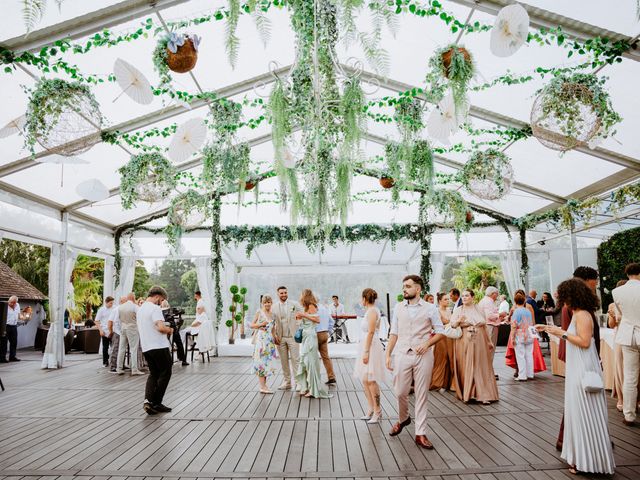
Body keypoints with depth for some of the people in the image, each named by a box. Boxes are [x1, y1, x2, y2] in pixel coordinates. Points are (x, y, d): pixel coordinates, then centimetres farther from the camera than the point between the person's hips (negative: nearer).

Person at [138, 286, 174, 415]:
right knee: (165, 374, 4)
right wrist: (170, 330, -4)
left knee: (153, 374, 13)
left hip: (146, 347, 8)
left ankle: (148, 400, -4)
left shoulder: (140, 309, 17)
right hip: (159, 347, -8)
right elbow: (161, 327, -24)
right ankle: (156, 403, 4)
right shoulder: (154, 308, -13)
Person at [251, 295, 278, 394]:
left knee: (267, 361, 6)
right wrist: (261, 324, -14)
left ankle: (264, 385, 14)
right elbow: (252, 325, 1)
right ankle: (262, 386, -6)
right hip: (261, 339, -6)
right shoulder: (259, 312, 0)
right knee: (261, 361, -7)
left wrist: (274, 338, 12)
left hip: (269, 339, 6)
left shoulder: (272, 314, 14)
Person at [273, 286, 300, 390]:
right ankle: (287, 382, 18)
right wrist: (275, 335, -4)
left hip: (293, 336, -2)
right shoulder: (274, 308, 6)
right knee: (284, 361, 8)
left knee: (295, 359, -3)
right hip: (280, 338, 2)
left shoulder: (294, 305, 2)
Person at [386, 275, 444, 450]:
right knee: (400, 392, 6)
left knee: (421, 395, 3)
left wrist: (427, 344, -13)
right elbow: (394, 333, 9)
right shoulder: (398, 308, 7)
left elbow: (440, 332, 3)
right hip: (402, 355, 2)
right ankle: (403, 419, 35)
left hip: (423, 356, -2)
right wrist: (388, 354, 4)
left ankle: (420, 434, 13)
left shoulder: (430, 308, 0)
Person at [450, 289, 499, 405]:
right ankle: (466, 394, 10)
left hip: (479, 342, 2)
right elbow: (452, 324, -8)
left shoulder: (479, 310, 9)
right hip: (465, 343, -2)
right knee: (466, 368, 1)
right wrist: (459, 321, -29)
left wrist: (489, 341, 15)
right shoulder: (458, 310, 2)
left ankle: (483, 395, 4)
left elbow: (484, 326, 15)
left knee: (481, 368, 1)